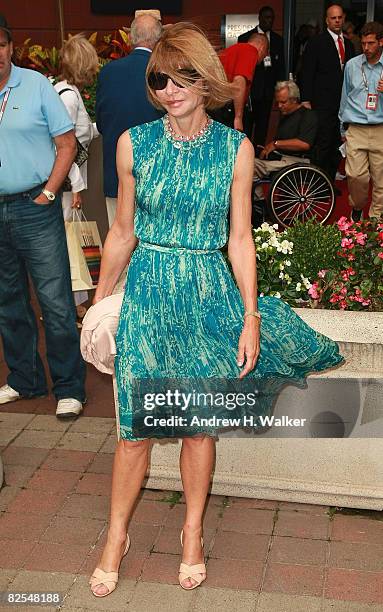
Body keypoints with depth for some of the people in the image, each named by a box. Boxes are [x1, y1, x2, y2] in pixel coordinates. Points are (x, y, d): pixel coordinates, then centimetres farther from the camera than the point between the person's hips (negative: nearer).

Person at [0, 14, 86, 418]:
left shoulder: (36, 85, -1)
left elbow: (66, 144, -1)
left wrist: (47, 193, -8)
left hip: (34, 207, -4)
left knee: (55, 301, -3)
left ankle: (69, 388, 9)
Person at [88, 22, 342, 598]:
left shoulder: (235, 148, -1)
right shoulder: (134, 142, 0)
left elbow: (240, 238, 0)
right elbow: (122, 232, 7)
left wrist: (251, 317, -4)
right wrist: (99, 304, 11)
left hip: (210, 293, 0)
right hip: (148, 292, 0)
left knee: (200, 422, 11)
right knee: (134, 425, 4)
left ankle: (193, 533, 31)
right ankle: (117, 537, 25)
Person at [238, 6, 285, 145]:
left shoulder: (278, 39, 11)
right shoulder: (245, 38, 1)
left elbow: (280, 66, 13)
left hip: (268, 90, 4)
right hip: (250, 89, -3)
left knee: (263, 125, 6)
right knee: (246, 125, -3)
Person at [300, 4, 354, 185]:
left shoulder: (349, 44, 15)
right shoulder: (316, 43, -1)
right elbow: (307, 73, -4)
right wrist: (306, 101, -10)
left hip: (344, 103, 6)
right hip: (324, 104, -6)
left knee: (338, 144, 8)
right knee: (323, 144, -8)